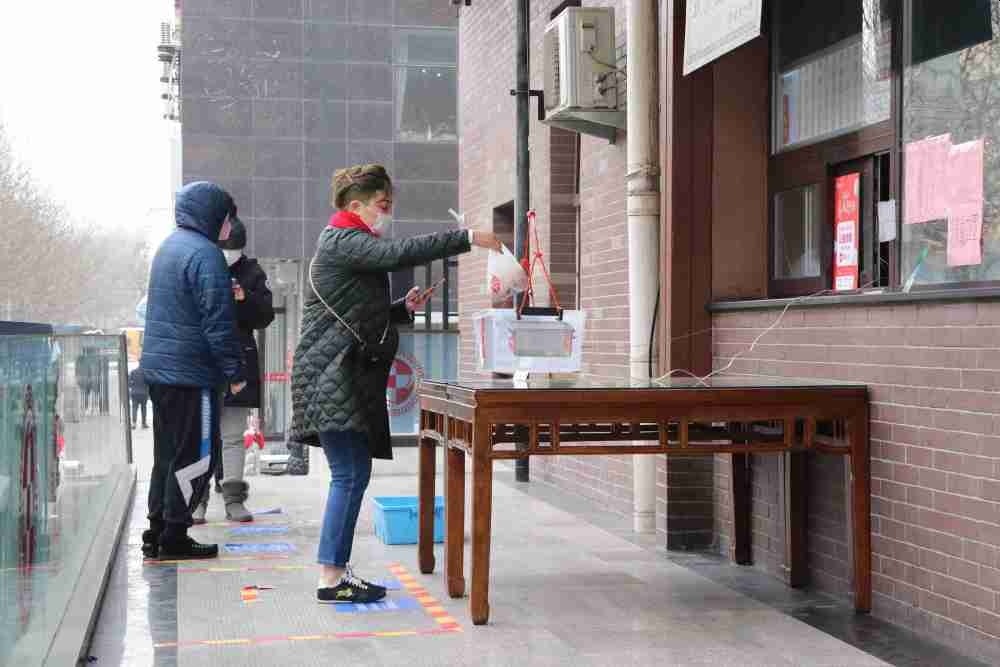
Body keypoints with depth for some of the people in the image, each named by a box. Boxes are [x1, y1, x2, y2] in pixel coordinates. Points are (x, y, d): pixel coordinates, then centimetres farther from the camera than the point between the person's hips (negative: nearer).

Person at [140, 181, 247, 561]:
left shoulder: (169, 246, 14)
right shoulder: (206, 254, -16)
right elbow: (218, 321, -19)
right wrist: (235, 372, -13)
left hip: (157, 368, 9)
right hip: (192, 372, -9)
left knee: (167, 454, 15)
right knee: (196, 456, 0)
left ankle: (157, 534, 20)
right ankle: (174, 539, 4)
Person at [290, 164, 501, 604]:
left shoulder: (351, 246, 23)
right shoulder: (341, 241, -9)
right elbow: (399, 253, -26)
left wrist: (404, 308, 11)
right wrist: (467, 238, -25)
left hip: (347, 378, 10)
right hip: (331, 378, -10)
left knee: (351, 475, 9)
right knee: (350, 475, -11)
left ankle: (338, 569, 13)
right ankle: (331, 578, -8)